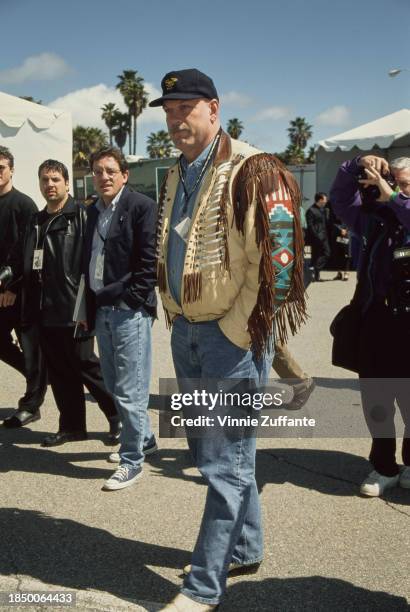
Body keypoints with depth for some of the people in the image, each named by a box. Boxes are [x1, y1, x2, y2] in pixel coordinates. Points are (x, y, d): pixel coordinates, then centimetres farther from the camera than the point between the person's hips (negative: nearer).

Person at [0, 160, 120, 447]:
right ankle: (72, 425, 23)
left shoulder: (80, 216, -5)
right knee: (59, 371, 12)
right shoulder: (36, 221, 17)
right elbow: (24, 261, 20)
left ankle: (119, 417, 16)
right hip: (44, 310, 7)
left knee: (85, 365, -1)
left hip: (73, 309, -7)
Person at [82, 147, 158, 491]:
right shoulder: (93, 211, 14)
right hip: (102, 309, 8)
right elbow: (90, 259, 15)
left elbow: (149, 260, -11)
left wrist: (132, 298, -13)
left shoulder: (142, 207, -7)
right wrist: (90, 305, 10)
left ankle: (133, 461, 9)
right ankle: (144, 438, 35)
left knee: (129, 388, -3)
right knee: (114, 385, 16)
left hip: (129, 310, -8)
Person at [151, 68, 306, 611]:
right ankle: (245, 548, 36)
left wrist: (236, 333, -15)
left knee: (226, 462, 0)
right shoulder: (176, 178, 13)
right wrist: (176, 318, 16)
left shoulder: (252, 172, -12)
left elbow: (276, 260, -17)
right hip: (186, 331, 9)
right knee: (208, 450, 17)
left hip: (233, 333, -8)